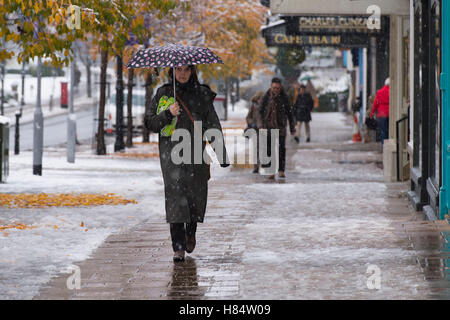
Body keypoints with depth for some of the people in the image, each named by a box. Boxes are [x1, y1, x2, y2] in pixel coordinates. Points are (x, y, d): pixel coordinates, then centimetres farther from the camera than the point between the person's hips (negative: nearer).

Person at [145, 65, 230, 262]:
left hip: (196, 153, 1)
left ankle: (190, 233, 33)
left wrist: (222, 155, 1)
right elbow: (151, 123, 5)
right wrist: (168, 114, -14)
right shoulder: (163, 93, 7)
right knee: (175, 195, -12)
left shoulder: (202, 94, 8)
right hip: (171, 153, -1)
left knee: (197, 197, 2)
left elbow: (213, 125, 8)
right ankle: (178, 247, -13)